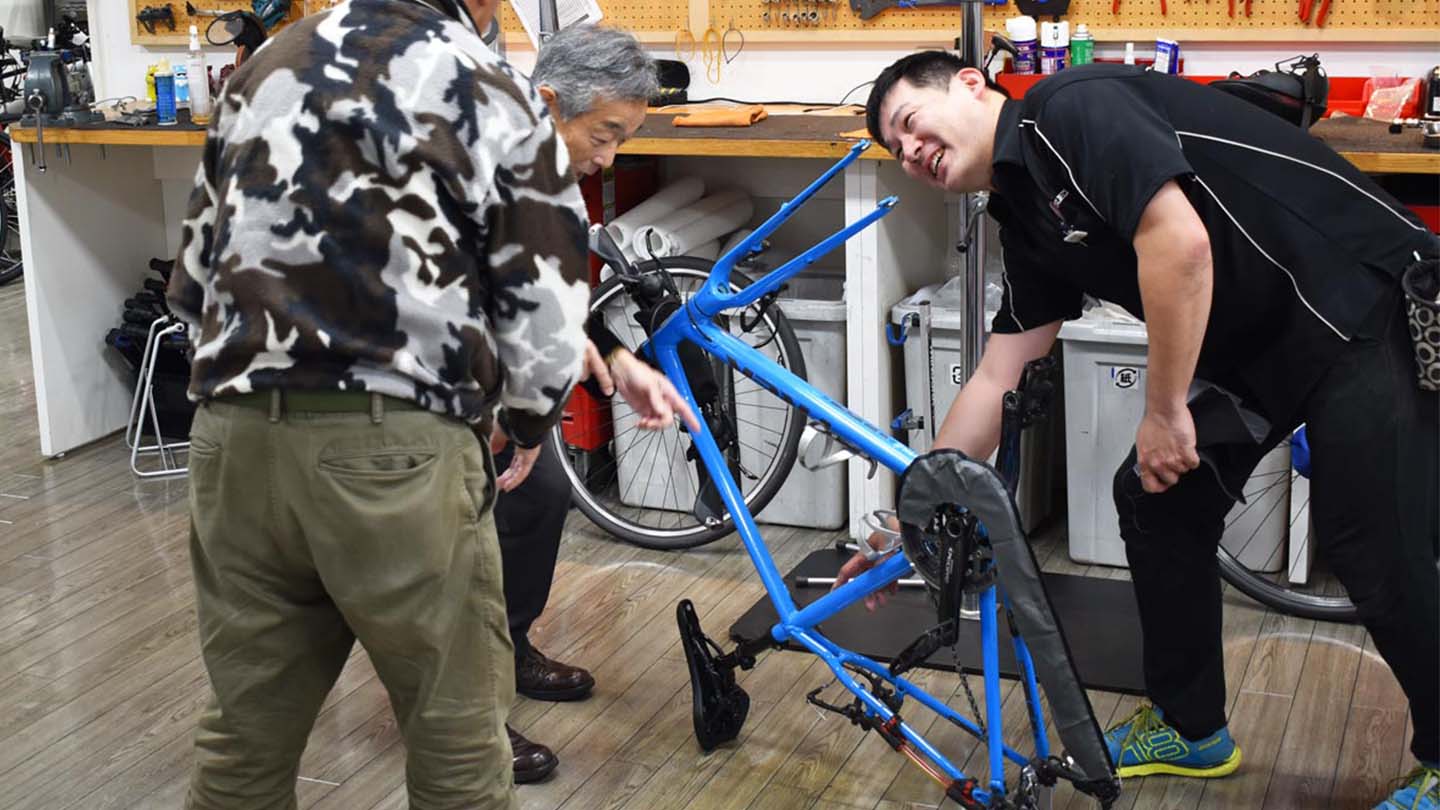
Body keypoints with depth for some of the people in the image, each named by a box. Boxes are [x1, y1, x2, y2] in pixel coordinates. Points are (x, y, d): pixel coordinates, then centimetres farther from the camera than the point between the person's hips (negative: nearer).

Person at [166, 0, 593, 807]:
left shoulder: (266, 67, 13)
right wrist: (527, 423, 19)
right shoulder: (493, 93, -1)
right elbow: (546, 317, -1)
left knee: (246, 735, 19)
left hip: (237, 437, 5)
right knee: (456, 739, 12)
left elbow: (194, 279, 18)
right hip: (398, 449, -5)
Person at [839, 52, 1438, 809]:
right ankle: (1190, 727, 24)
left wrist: (1164, 411, -17)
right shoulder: (1027, 218, 10)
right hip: (1258, 344, 9)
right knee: (1152, 499, 9)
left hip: (1367, 308, -9)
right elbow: (996, 383, 12)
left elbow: (1180, 241, -27)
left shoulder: (1072, 108, -16)